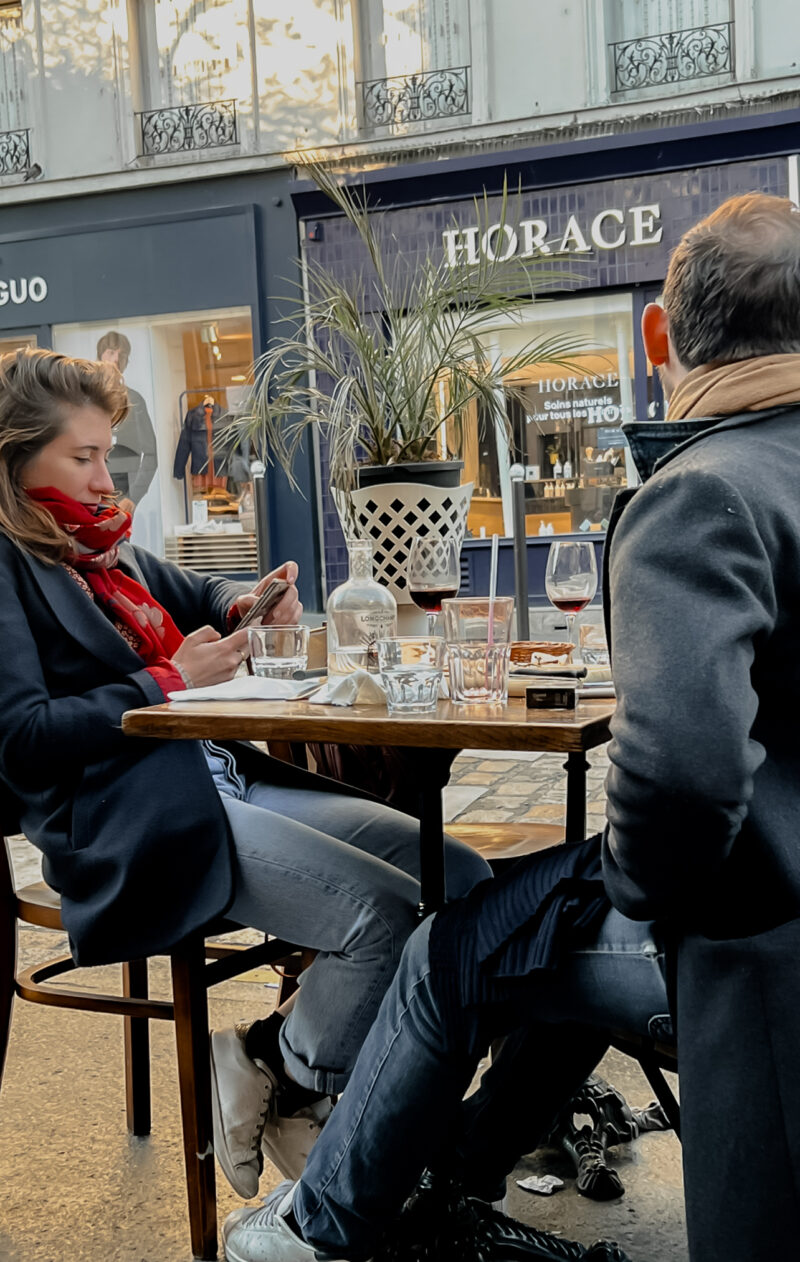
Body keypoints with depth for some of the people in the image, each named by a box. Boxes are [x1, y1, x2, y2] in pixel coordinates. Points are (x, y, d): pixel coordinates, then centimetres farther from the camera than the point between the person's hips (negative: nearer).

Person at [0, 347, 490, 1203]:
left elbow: (186, 594, 36)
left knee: (460, 876, -1)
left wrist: (244, 603, 12)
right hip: (131, 818, -9)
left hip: (220, 775, 10)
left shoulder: (94, 545, 19)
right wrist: (170, 681, -13)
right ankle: (289, 1092, 4)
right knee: (387, 913, -24)